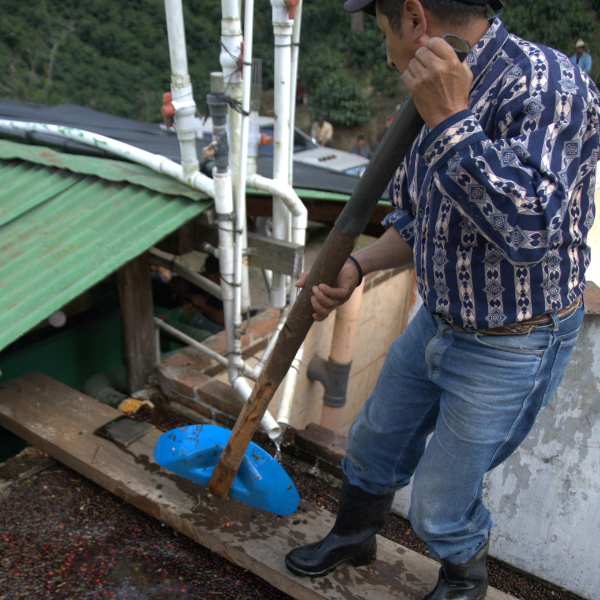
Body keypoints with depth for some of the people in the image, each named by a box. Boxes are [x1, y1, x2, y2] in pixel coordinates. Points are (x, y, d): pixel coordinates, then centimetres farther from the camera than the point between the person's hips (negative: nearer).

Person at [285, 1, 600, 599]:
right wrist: (354, 266, -4)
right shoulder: (443, 93, 2)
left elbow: (528, 226, -37)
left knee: (440, 505, 10)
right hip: (436, 321, 8)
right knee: (374, 444, 24)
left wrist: (450, 122, -35)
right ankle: (353, 537, 55)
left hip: (509, 348, -8)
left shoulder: (547, 85, -24)